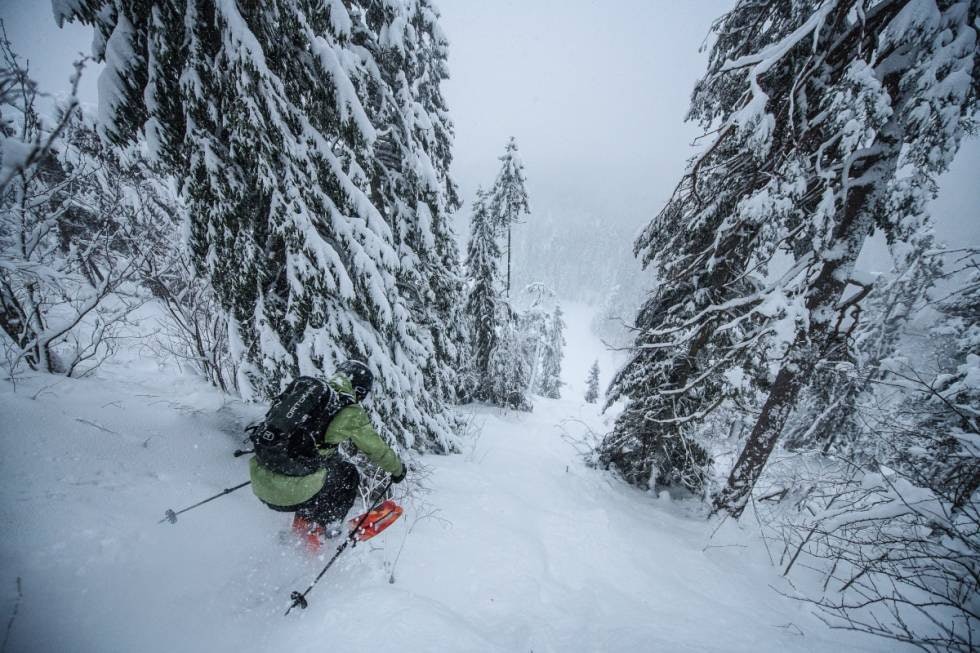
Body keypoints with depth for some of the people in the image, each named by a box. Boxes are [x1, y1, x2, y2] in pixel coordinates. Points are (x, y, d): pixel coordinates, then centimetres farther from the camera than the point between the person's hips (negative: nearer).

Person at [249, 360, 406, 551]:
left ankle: (303, 521, 29)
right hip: (294, 493, -6)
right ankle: (320, 527, 19)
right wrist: (398, 469, 22)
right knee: (348, 474, 19)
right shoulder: (350, 412, -8)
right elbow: (377, 449, 4)